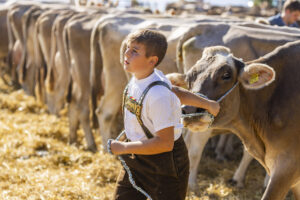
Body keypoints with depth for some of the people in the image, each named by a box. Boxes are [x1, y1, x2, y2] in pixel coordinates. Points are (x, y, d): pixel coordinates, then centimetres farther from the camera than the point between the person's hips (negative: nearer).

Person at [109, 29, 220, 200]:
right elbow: (178, 93, 10)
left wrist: (123, 148, -24)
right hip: (137, 159, 8)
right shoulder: (138, 77, -4)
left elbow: (165, 143, -29)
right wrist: (207, 104, 25)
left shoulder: (158, 96, -30)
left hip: (166, 164, -8)